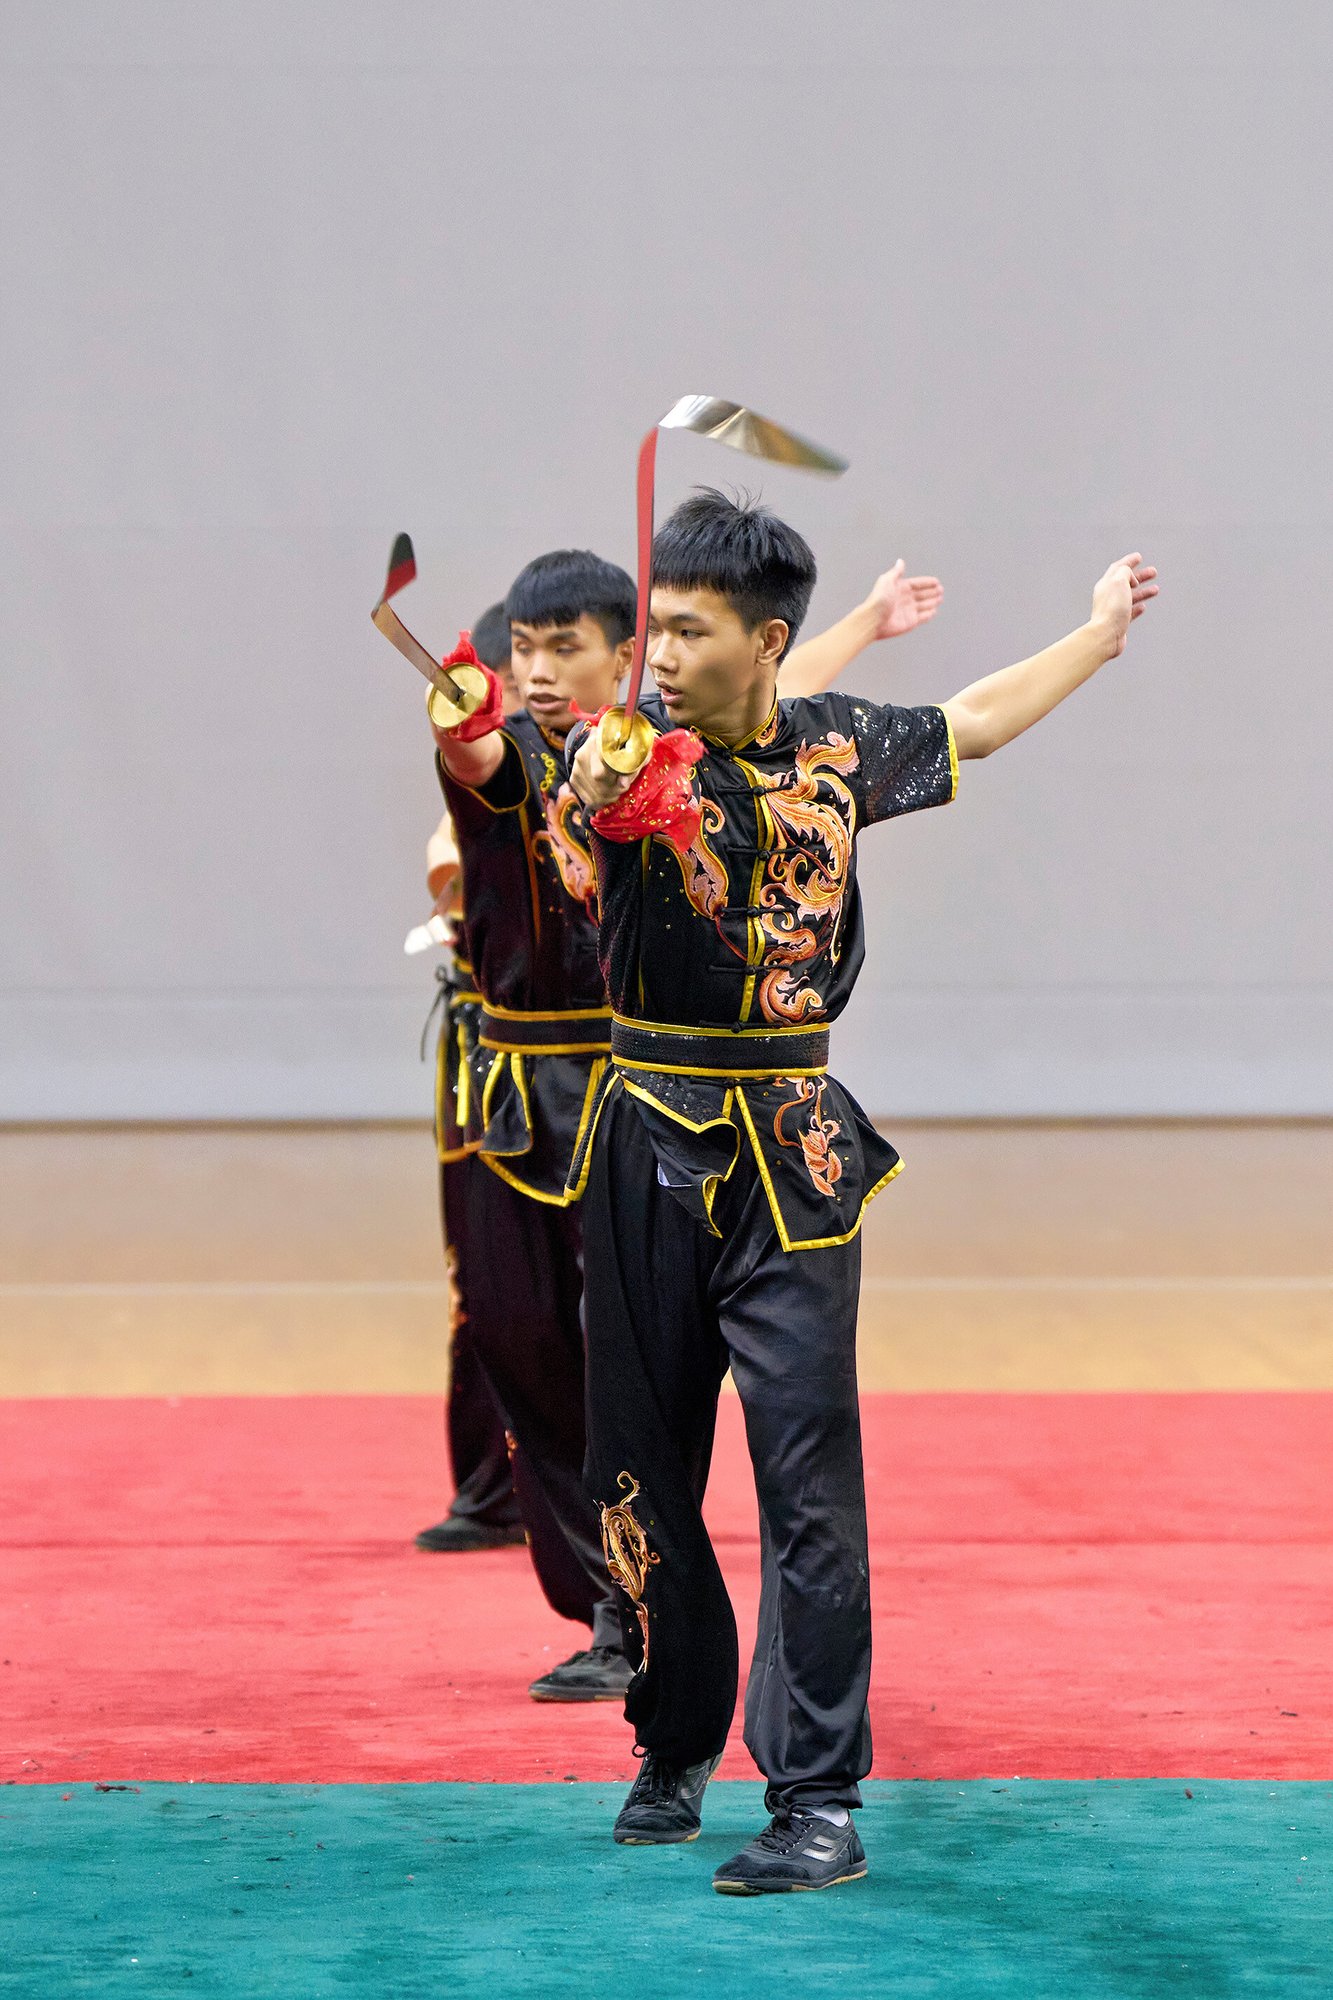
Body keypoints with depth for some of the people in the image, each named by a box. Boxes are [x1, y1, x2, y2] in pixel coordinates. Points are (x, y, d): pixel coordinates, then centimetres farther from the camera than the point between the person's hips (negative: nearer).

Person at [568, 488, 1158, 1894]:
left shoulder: (839, 745, 3)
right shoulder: (634, 749, -6)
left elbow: (977, 722, 23)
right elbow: (593, 785, -30)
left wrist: (1104, 628, 33)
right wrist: (607, 789, -53)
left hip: (795, 1151, 0)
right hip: (650, 1148, 0)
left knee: (807, 1472, -7)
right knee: (642, 1463, 7)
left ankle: (820, 1803, -6)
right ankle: (673, 1753, 25)